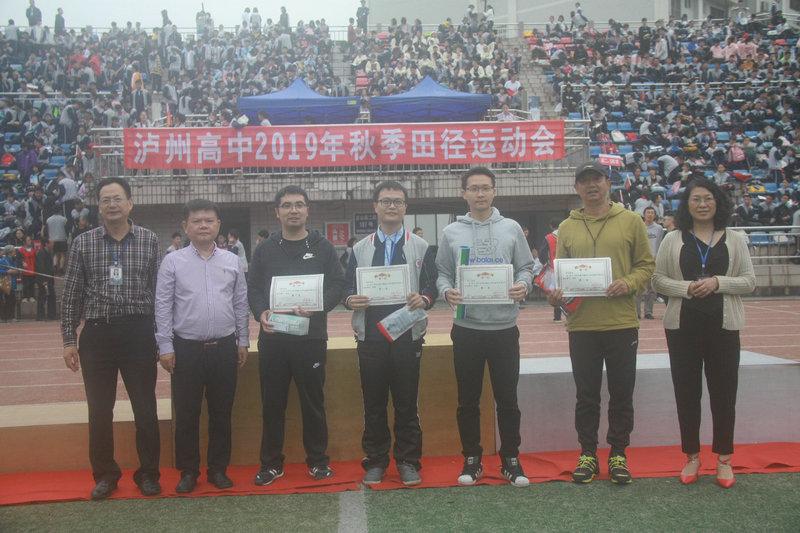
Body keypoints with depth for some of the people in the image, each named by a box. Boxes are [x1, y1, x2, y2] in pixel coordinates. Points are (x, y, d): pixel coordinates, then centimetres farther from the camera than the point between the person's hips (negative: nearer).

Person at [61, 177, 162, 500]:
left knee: (145, 408, 4)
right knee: (99, 411, 8)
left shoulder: (149, 241, 3)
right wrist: (69, 340, 1)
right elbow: (71, 295, 6)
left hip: (138, 332, -1)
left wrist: (163, 338, 1)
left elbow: (159, 292, 4)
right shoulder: (83, 243, 5)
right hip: (97, 332, 1)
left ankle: (148, 473, 19)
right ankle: (105, 474, 24)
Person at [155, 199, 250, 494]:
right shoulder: (173, 262, 1)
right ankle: (188, 472, 19)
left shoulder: (232, 262, 7)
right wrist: (165, 346, -4)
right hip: (186, 348, -2)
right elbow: (163, 306, 0)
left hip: (224, 347, 2)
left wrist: (243, 341, 10)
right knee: (186, 414, 5)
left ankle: (218, 468, 22)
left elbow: (241, 304, 12)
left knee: (221, 412, 9)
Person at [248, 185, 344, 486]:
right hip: (272, 337, 2)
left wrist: (316, 307, -18)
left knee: (313, 401, 6)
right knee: (272, 403, 7)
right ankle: (271, 463, 19)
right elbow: (253, 288, 7)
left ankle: (318, 460, 19)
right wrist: (261, 312, -14)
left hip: (311, 337, -1)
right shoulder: (265, 250, 11)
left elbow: (337, 286, 1)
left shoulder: (323, 247, 7)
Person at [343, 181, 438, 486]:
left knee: (407, 403, 4)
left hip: (408, 336, -1)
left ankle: (408, 461, 16)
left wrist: (423, 299, -16)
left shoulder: (421, 248, 8)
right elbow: (347, 289, 11)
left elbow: (432, 288, 6)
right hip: (370, 336, 1)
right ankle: (375, 461, 19)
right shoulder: (360, 249, 12)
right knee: (373, 404, 7)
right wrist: (351, 300, -11)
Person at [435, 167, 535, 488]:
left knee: (507, 398, 5)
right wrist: (447, 291, -13)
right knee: (468, 400, 8)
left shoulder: (511, 229, 7)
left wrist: (523, 286, -12)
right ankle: (471, 459, 21)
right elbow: (442, 273, 8)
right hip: (466, 327, 0)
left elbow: (526, 267, 9)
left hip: (504, 326, 0)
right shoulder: (451, 233, 7)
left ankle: (510, 459, 18)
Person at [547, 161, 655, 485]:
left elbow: (646, 264, 5)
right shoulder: (567, 228, 9)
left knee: (621, 393, 7)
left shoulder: (630, 221, 4)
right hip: (581, 324, 1)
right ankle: (587, 454, 21)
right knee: (586, 394, 9)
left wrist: (628, 284, -14)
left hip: (621, 322, -1)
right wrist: (555, 294, -9)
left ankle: (618, 454, 21)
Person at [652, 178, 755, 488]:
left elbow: (749, 282, 3)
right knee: (686, 391, 6)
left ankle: (724, 458, 17)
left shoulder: (734, 240, 6)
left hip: (723, 325, 0)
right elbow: (658, 280, 3)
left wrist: (718, 283, -13)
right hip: (682, 325, 0)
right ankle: (691, 456, 19)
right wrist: (686, 288, -14)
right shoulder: (673, 240, 5)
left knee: (723, 392, 3)